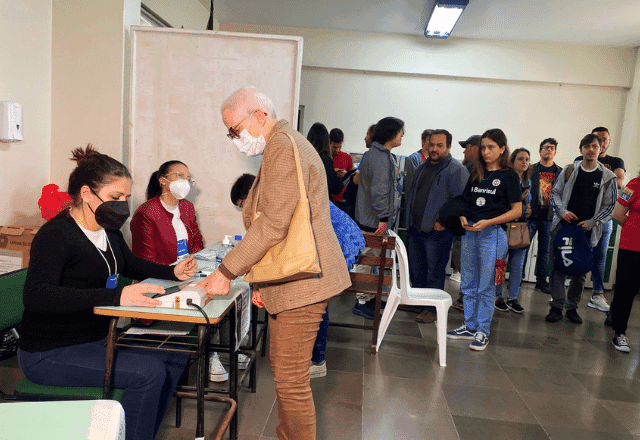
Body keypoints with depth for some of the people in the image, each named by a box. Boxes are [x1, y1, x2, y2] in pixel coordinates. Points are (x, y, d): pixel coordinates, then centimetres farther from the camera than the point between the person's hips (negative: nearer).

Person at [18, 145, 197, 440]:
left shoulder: (107, 229, 6)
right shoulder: (56, 235, -20)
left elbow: (130, 264, 23)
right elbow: (36, 296, -35)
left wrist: (173, 272, 6)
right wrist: (116, 296, -44)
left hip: (99, 338, 9)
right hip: (51, 353, -8)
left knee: (176, 354, 0)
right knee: (148, 372, -23)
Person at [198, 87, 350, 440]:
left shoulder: (282, 146, -14)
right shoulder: (286, 144, 19)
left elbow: (273, 224, -23)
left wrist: (226, 272, -17)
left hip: (301, 281, -11)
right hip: (290, 279, 11)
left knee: (290, 380, -2)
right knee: (281, 367, 19)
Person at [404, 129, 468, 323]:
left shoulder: (457, 171, -10)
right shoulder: (422, 168, 15)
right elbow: (411, 192, 24)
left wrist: (443, 221, -20)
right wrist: (410, 216, 13)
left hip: (437, 231, -7)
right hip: (415, 227, 7)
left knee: (435, 271, 2)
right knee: (415, 268, 16)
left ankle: (432, 309, 15)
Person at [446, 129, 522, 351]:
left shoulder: (508, 175, -2)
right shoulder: (476, 173, 12)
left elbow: (516, 210, -5)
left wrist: (487, 222, -15)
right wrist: (463, 218, -3)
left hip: (492, 233, -5)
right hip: (470, 231, 5)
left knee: (486, 286, 1)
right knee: (468, 284, 11)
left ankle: (483, 331, 12)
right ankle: (469, 326, 24)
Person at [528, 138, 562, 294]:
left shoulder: (561, 172, 9)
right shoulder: (531, 169, 3)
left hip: (549, 217, 2)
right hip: (532, 215, -2)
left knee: (545, 250, 8)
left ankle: (541, 280, 18)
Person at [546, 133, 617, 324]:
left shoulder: (607, 177, 3)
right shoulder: (569, 170, 5)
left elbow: (609, 206, 4)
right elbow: (555, 193, 9)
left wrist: (591, 223, -8)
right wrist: (562, 211, -9)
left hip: (587, 230, 0)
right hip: (562, 226, 0)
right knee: (558, 267, -1)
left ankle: (572, 307, 19)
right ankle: (557, 306, 7)